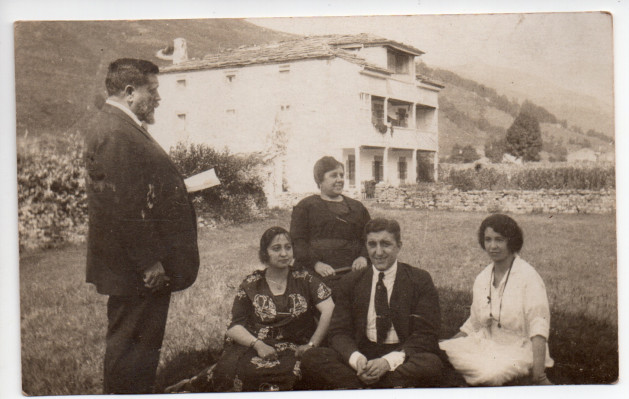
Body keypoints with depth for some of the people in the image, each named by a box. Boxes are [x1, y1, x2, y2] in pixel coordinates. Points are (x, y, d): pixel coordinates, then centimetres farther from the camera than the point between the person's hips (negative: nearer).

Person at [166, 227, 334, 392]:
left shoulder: (304, 279, 8)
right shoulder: (251, 284, 10)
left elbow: (330, 310, -5)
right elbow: (234, 327, 3)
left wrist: (311, 345, -10)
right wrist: (257, 344, -15)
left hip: (291, 352, -1)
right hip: (252, 347, 1)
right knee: (232, 364, -34)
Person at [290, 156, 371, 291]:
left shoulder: (357, 207, 22)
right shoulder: (305, 207, 9)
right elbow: (297, 241, -1)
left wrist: (363, 257, -3)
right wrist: (316, 264, -16)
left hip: (353, 274, 3)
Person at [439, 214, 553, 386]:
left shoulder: (529, 277, -9)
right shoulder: (481, 279, 11)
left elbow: (539, 327, -16)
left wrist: (539, 374, -27)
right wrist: (443, 346, 9)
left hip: (520, 351, -5)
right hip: (486, 349, 5)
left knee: (490, 374, -34)